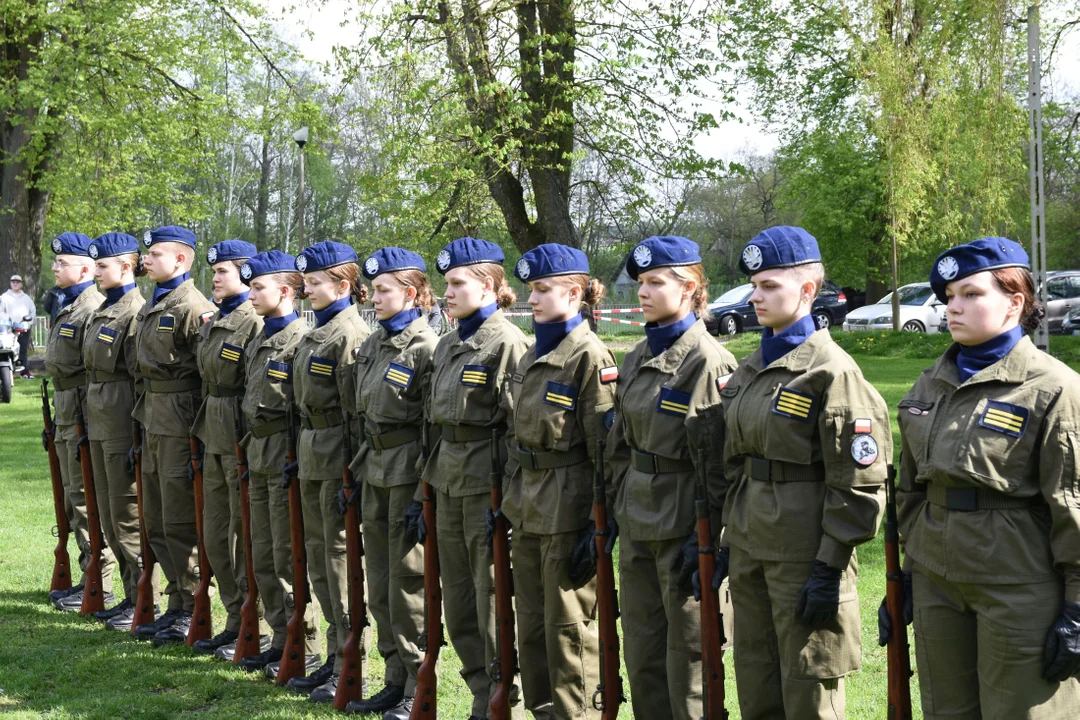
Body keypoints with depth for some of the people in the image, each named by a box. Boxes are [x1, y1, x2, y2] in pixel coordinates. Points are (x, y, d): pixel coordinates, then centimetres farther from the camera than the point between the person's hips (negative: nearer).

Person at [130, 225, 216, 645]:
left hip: (180, 423, -10)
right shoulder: (152, 306, 14)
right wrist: (145, 420, 18)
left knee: (180, 524, -2)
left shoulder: (193, 307, -15)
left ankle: (192, 613, 9)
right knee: (156, 521, 14)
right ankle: (176, 606, 24)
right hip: (153, 421, 10)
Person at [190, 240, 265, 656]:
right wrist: (202, 440, 18)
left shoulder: (256, 322, -14)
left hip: (243, 438, -9)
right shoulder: (212, 323, 13)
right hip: (214, 436, 9)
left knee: (244, 536, -1)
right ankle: (235, 619, 22)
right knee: (215, 536, 12)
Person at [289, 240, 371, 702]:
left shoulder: (351, 334, -15)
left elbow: (357, 412, -18)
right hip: (312, 456, 10)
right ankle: (336, 655, 24)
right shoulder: (317, 333, 13)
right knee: (319, 559, 14)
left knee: (342, 560, -3)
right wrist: (303, 453, 16)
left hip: (337, 459, -10)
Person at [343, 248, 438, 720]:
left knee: (408, 584, -1)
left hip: (407, 475, -8)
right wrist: (357, 475, 14)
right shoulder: (372, 344, 11)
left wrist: (423, 496, -18)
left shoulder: (426, 348, -14)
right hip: (374, 472, 8)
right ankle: (396, 680, 23)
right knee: (380, 588, 13)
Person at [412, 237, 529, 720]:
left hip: (487, 482, -8)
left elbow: (521, 427, -16)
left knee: (493, 605, -1)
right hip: (447, 481, 8)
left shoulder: (507, 342, -13)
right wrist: (429, 484, 16)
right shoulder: (448, 345, 13)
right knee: (458, 605, 13)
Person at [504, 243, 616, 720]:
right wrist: (510, 500, 16)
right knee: (531, 625, 15)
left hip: (568, 507, -8)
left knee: (568, 627, 1)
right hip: (528, 507, 8)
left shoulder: (589, 356, -13)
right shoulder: (533, 355, 12)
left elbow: (605, 448, -16)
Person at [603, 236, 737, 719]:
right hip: (637, 525, 8)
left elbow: (720, 462, -17)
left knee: (687, 660, 3)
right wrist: (610, 515, 13)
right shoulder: (637, 358, 10)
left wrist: (704, 539, -18)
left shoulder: (708, 361, -15)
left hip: (682, 528, -8)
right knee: (641, 655, 14)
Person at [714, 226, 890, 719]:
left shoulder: (831, 370, -13)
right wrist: (728, 540, 14)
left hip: (804, 551, -7)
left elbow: (859, 482, -15)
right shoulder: (749, 371, 11)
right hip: (750, 545, 7)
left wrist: (829, 567, -17)